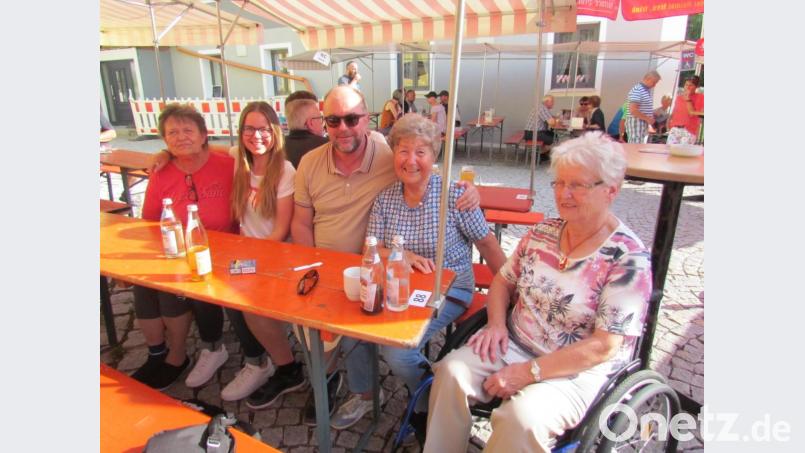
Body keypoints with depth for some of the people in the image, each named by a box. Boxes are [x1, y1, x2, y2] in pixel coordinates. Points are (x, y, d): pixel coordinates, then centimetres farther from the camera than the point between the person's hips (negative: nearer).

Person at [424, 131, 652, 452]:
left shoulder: (629, 259, -13)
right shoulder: (543, 232, 3)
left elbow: (604, 347, -16)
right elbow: (503, 281, 13)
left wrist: (529, 372, -18)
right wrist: (496, 324, -7)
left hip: (577, 371, -4)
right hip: (514, 344, 5)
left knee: (522, 417, -30)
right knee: (452, 371, -19)